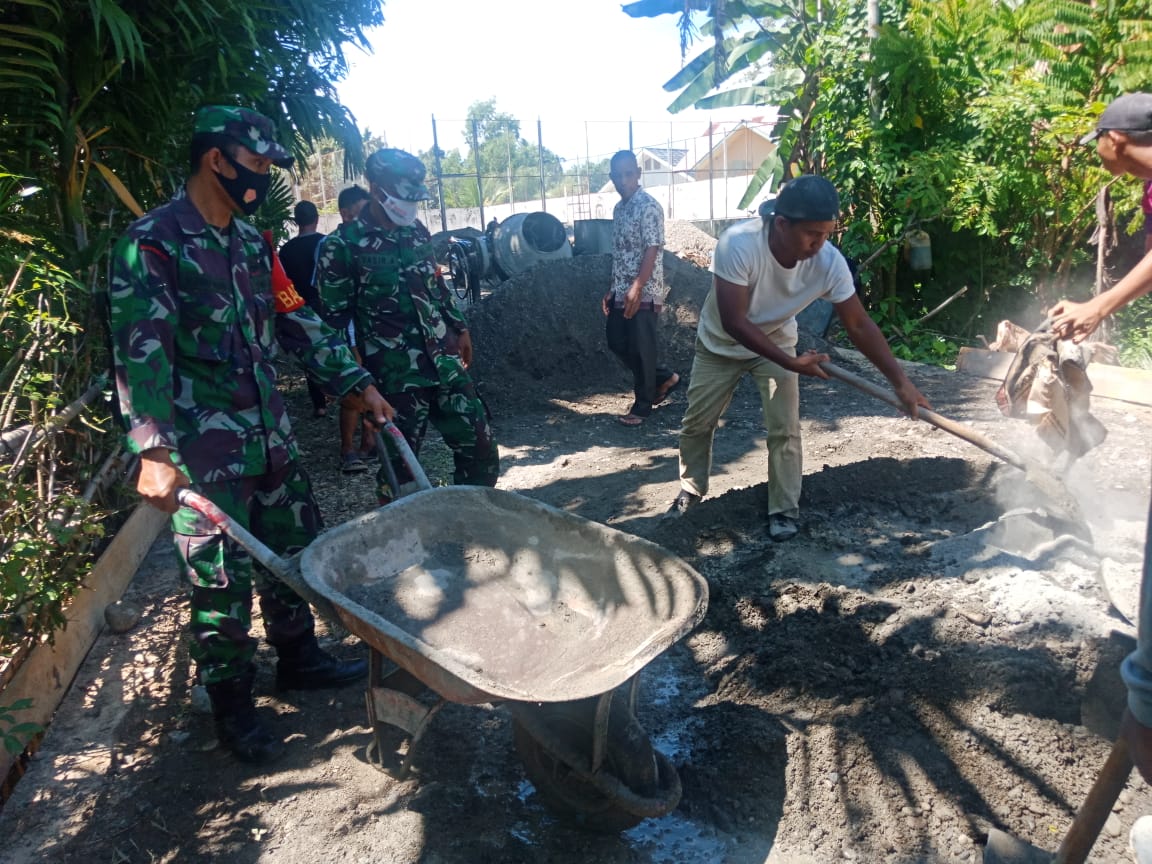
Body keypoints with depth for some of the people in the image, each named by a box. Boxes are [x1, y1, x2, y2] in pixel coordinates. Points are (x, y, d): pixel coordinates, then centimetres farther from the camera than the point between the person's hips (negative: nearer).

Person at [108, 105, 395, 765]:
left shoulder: (251, 242, 13)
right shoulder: (153, 241, -10)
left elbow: (297, 322, 15)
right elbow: (140, 349, -18)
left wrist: (358, 382, 10)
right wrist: (155, 450, -27)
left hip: (270, 432, 7)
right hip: (204, 447, -7)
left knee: (294, 547, 16)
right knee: (222, 578, 2)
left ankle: (298, 657, 36)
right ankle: (232, 704, 21)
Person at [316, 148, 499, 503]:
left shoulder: (417, 232, 12)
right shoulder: (343, 245, -7)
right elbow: (336, 318, -6)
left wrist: (459, 327, 24)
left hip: (445, 363, 6)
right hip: (396, 375, -6)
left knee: (481, 454, 8)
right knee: (400, 466, 2)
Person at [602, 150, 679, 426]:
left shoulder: (649, 206, -11)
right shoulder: (619, 209, 15)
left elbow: (652, 250, -18)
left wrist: (636, 288, -27)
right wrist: (612, 290, 18)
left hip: (644, 294, -9)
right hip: (621, 293, 9)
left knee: (640, 350, -3)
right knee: (617, 344, 12)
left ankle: (642, 406, 11)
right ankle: (664, 378, 28)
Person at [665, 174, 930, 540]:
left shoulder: (830, 262, -28)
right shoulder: (738, 243, -39)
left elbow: (860, 325, -18)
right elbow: (734, 322, -36)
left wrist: (900, 382, -21)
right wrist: (792, 364, -36)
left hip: (776, 341, 1)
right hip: (720, 343, -1)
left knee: (785, 430, -6)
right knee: (697, 423, 9)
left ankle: (784, 510, 12)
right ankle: (691, 490, 32)